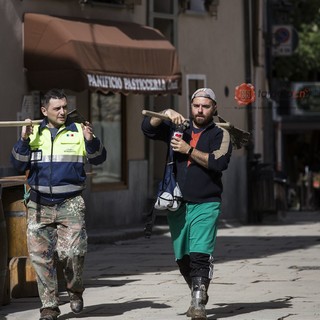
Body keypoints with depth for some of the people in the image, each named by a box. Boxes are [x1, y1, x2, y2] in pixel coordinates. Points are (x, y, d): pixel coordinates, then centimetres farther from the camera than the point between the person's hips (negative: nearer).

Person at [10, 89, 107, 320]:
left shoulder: (78, 131, 3)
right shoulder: (34, 133, 9)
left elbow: (98, 158, -2)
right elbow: (19, 164, 5)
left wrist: (90, 141, -20)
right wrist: (24, 140, -10)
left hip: (70, 204, -2)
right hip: (40, 205, 2)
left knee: (73, 252, -15)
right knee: (41, 256, 0)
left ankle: (75, 290, 14)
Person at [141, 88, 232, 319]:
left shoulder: (220, 134, 4)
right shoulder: (177, 128, 14)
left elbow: (219, 162, -12)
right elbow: (147, 127, 6)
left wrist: (189, 151, -13)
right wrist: (166, 114, -10)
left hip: (206, 204, -4)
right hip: (177, 205, 4)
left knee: (200, 254, -19)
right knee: (183, 259, 8)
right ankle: (199, 295, 25)